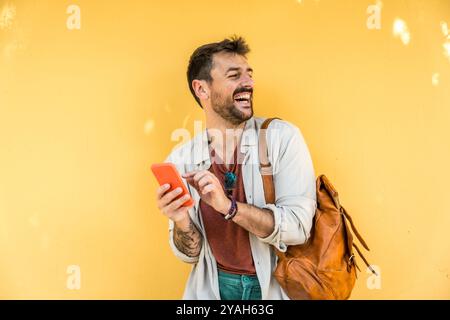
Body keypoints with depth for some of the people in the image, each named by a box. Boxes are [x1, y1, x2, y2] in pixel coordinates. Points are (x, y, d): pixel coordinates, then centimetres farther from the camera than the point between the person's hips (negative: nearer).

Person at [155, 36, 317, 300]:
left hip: (277, 286, 0)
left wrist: (228, 206, -26)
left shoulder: (283, 137, -10)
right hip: (213, 287, 1)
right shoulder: (181, 159, -5)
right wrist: (181, 223, -21)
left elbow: (298, 227, -15)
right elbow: (191, 254, -1)